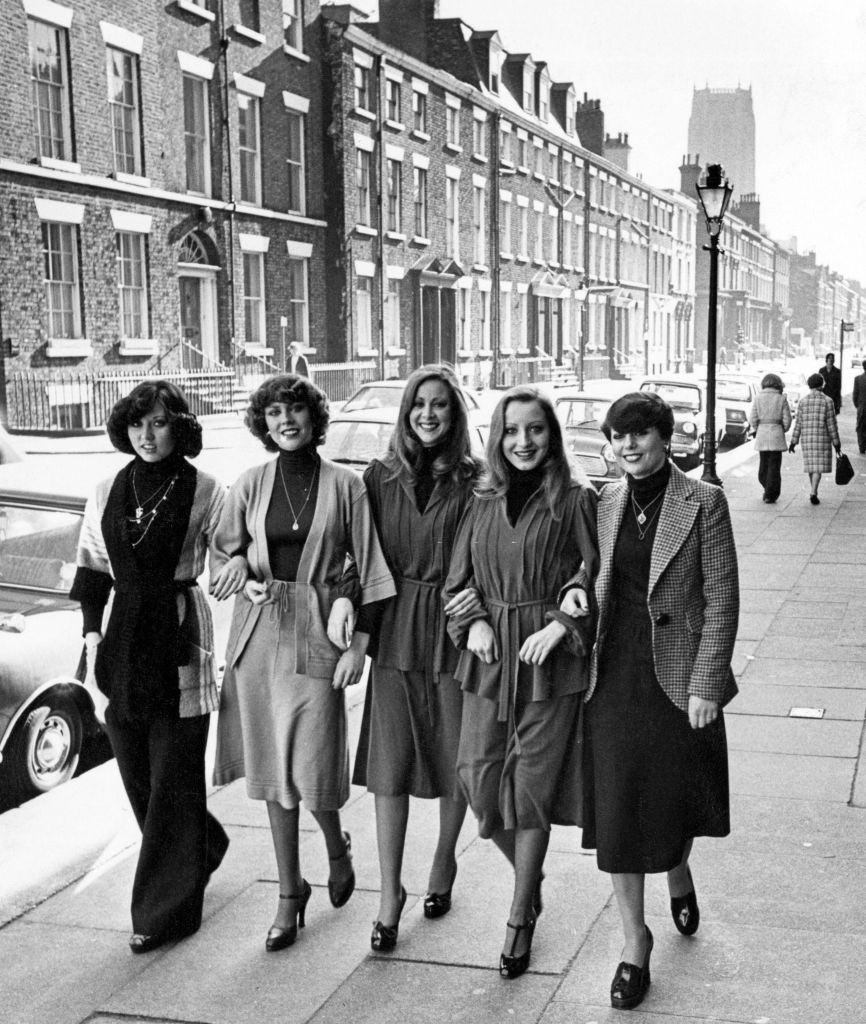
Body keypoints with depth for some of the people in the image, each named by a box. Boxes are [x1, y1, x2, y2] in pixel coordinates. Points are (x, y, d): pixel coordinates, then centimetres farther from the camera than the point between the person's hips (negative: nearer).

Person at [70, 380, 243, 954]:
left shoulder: (204, 493, -4)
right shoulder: (108, 494, 10)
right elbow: (93, 569, 13)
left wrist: (243, 562, -28)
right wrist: (92, 630, 4)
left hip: (180, 645, -5)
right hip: (122, 642, 5)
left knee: (173, 779, -1)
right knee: (136, 772, 12)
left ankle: (167, 910, 10)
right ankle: (203, 849, 38)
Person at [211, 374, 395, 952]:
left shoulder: (344, 485, -2)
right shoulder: (250, 485, 4)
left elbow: (367, 566, 0)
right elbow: (222, 551, 15)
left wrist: (358, 639, -5)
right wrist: (243, 580, -5)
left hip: (317, 632, -3)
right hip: (259, 631, 3)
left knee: (314, 764, -4)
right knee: (272, 767, 7)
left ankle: (338, 847, 30)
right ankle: (290, 894, 21)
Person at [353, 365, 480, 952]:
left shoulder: (475, 481, -3)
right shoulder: (381, 477, 4)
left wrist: (481, 593, -19)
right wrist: (355, 617, -2)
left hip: (455, 628, -1)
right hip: (394, 633, 1)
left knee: (455, 756, 10)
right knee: (390, 761, 0)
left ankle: (445, 861, 34)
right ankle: (390, 891, 8)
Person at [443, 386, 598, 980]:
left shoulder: (575, 500, -4)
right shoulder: (484, 503, 9)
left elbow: (598, 576, -5)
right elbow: (458, 579, 15)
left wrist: (560, 625, -16)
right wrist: (472, 623, -1)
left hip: (549, 659, -4)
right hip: (488, 656, 4)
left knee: (532, 783, 1)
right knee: (479, 775, 4)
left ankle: (520, 919, 16)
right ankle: (529, 879, 33)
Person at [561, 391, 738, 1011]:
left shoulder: (703, 503, -7)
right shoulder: (604, 503, 5)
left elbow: (722, 601, -7)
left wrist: (704, 684, -11)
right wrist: (577, 590, -6)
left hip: (678, 679, -3)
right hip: (614, 676, 3)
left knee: (674, 798, 13)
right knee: (616, 810, 3)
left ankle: (679, 875, 46)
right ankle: (635, 939, 18)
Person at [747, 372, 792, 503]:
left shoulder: (758, 398, 0)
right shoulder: (781, 399, -4)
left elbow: (753, 419, -3)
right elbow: (787, 420, -4)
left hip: (761, 435, 2)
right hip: (776, 436, -2)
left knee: (763, 464, 16)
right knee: (774, 465, 2)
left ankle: (768, 490, 22)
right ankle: (770, 494, 0)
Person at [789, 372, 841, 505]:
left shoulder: (803, 401, -1)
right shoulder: (827, 401, -7)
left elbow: (798, 423, -1)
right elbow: (831, 423, -7)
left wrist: (794, 441, 3)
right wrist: (836, 442, -1)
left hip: (807, 438, 3)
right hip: (823, 438, -3)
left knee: (811, 465, 15)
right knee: (819, 466, -2)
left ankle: (814, 493, 23)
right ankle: (813, 493, -17)